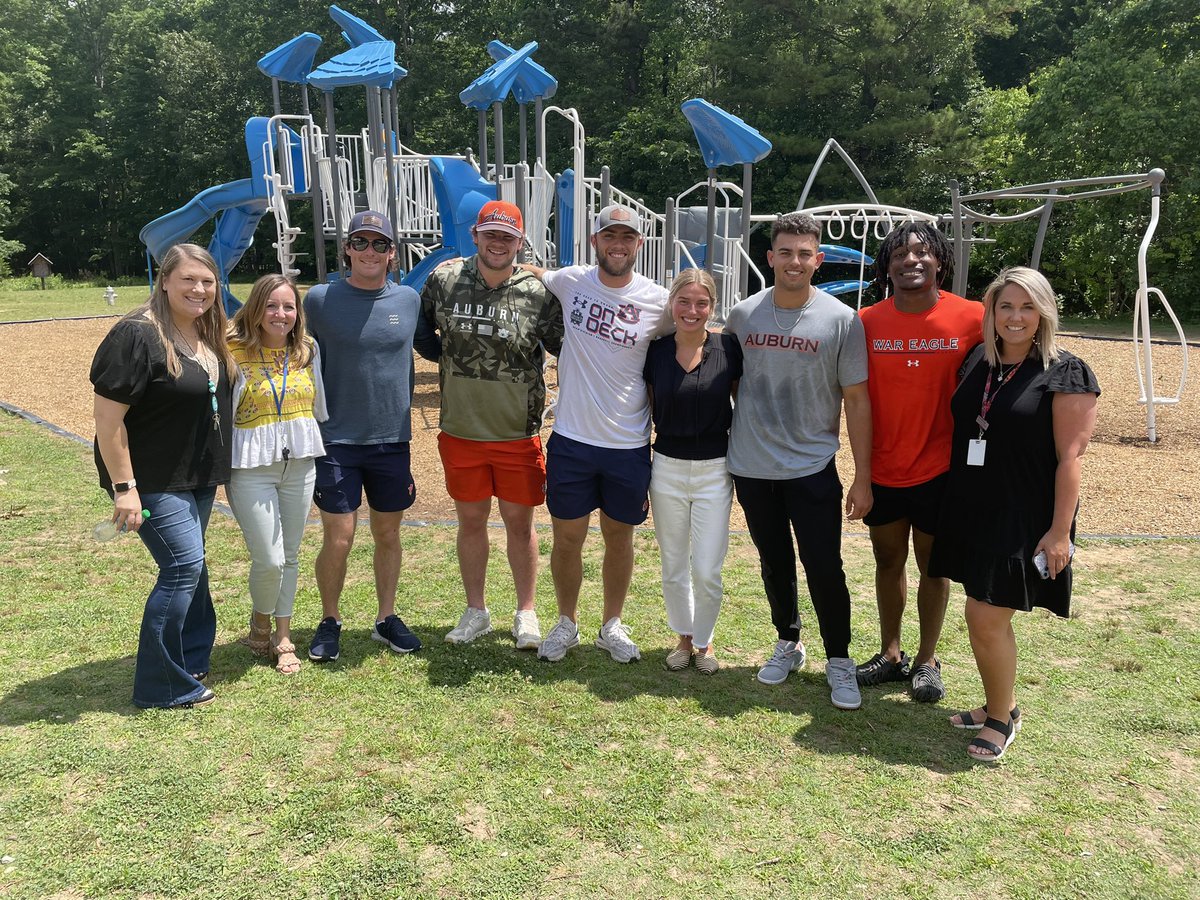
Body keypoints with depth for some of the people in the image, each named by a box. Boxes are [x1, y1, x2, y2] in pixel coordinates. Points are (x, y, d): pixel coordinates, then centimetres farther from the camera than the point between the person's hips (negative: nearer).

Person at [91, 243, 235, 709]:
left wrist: (217, 470, 19)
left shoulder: (209, 336, 7)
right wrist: (124, 487, -21)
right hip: (154, 480, -8)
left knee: (189, 566, 16)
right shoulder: (137, 336, -19)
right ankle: (162, 687, 4)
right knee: (184, 567, -10)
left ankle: (193, 661, 31)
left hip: (198, 478, 8)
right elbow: (107, 417, -20)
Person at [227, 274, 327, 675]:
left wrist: (320, 452, 16)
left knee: (290, 556, 11)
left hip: (299, 465, 4)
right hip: (251, 468, -4)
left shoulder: (307, 351, 6)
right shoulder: (234, 353, -8)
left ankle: (283, 638, 26)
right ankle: (260, 624, 23)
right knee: (269, 560, -6)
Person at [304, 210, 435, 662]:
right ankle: (329, 622, 20)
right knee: (338, 537, -1)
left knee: (388, 533, 12)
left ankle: (387, 619, 28)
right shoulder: (320, 300, -3)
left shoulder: (409, 300, 3)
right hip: (336, 439, -2)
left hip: (392, 439, 3)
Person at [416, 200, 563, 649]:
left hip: (517, 432, -2)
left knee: (519, 522, 8)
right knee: (470, 520, 13)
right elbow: (420, 331, 16)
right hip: (460, 430, 2)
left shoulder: (538, 293, -7)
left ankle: (526, 613, 24)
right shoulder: (444, 280, -2)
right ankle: (476, 611, 29)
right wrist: (446, 357, 3)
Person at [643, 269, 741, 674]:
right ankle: (684, 637, 33)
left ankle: (705, 640, 24)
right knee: (674, 568, 13)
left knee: (706, 570, -1)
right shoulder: (655, 351, -1)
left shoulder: (728, 349, -6)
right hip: (666, 469, 2)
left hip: (714, 470, -2)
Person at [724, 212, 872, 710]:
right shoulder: (742, 315, -1)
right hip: (751, 468, 3)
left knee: (824, 567, 0)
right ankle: (788, 644, 35)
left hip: (812, 468, -2)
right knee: (775, 563, 16)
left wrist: (862, 477, -7)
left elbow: (857, 400, -5)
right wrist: (723, 449, 10)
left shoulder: (841, 320, -7)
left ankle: (839, 660, 20)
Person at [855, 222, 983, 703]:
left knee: (932, 563, 12)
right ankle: (890, 653, 31)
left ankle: (927, 661, 28)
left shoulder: (971, 318, -10)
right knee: (888, 559, 15)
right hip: (882, 468, 2)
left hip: (940, 468, -2)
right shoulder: (867, 321, -4)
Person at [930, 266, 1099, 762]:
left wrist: (1060, 530, -15)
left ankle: (1002, 717, 17)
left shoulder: (1064, 374, -9)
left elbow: (1070, 456, -12)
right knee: (986, 617, 15)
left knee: (986, 618, -5)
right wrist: (956, 506, 13)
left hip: (1024, 518, -6)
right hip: (972, 511, 6)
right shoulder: (977, 362, 8)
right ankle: (998, 705, 33)